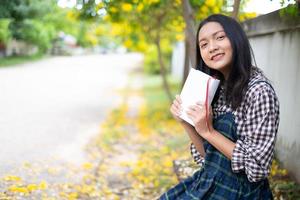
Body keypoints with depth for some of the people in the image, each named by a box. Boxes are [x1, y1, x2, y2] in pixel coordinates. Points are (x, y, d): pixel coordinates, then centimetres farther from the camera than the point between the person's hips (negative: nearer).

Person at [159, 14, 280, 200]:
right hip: (211, 184, 6)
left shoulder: (259, 90, -18)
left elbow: (257, 167, -20)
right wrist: (186, 123, -8)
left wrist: (209, 132, -21)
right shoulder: (218, 87, 4)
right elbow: (206, 156, 7)